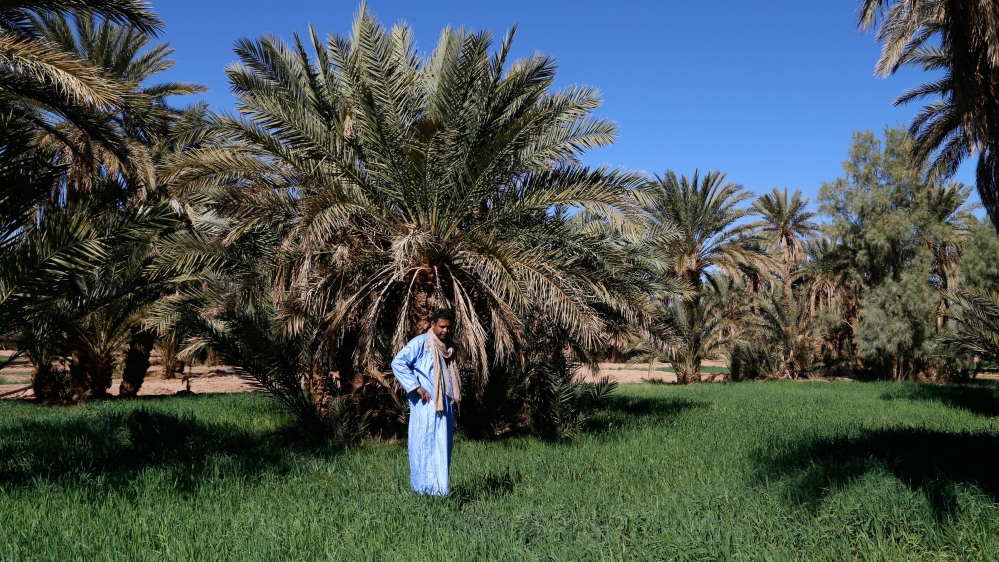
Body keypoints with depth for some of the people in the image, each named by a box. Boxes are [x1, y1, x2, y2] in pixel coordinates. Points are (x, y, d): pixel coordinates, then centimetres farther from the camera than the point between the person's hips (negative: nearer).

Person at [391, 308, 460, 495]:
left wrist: (454, 394, 14)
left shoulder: (447, 346, 14)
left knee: (443, 447, 9)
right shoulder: (420, 343, -8)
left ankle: (441, 489, 16)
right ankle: (426, 489, 2)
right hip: (426, 405, -7)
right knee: (426, 446, -4)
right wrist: (417, 388, -16)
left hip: (445, 405, 7)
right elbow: (397, 364, -16)